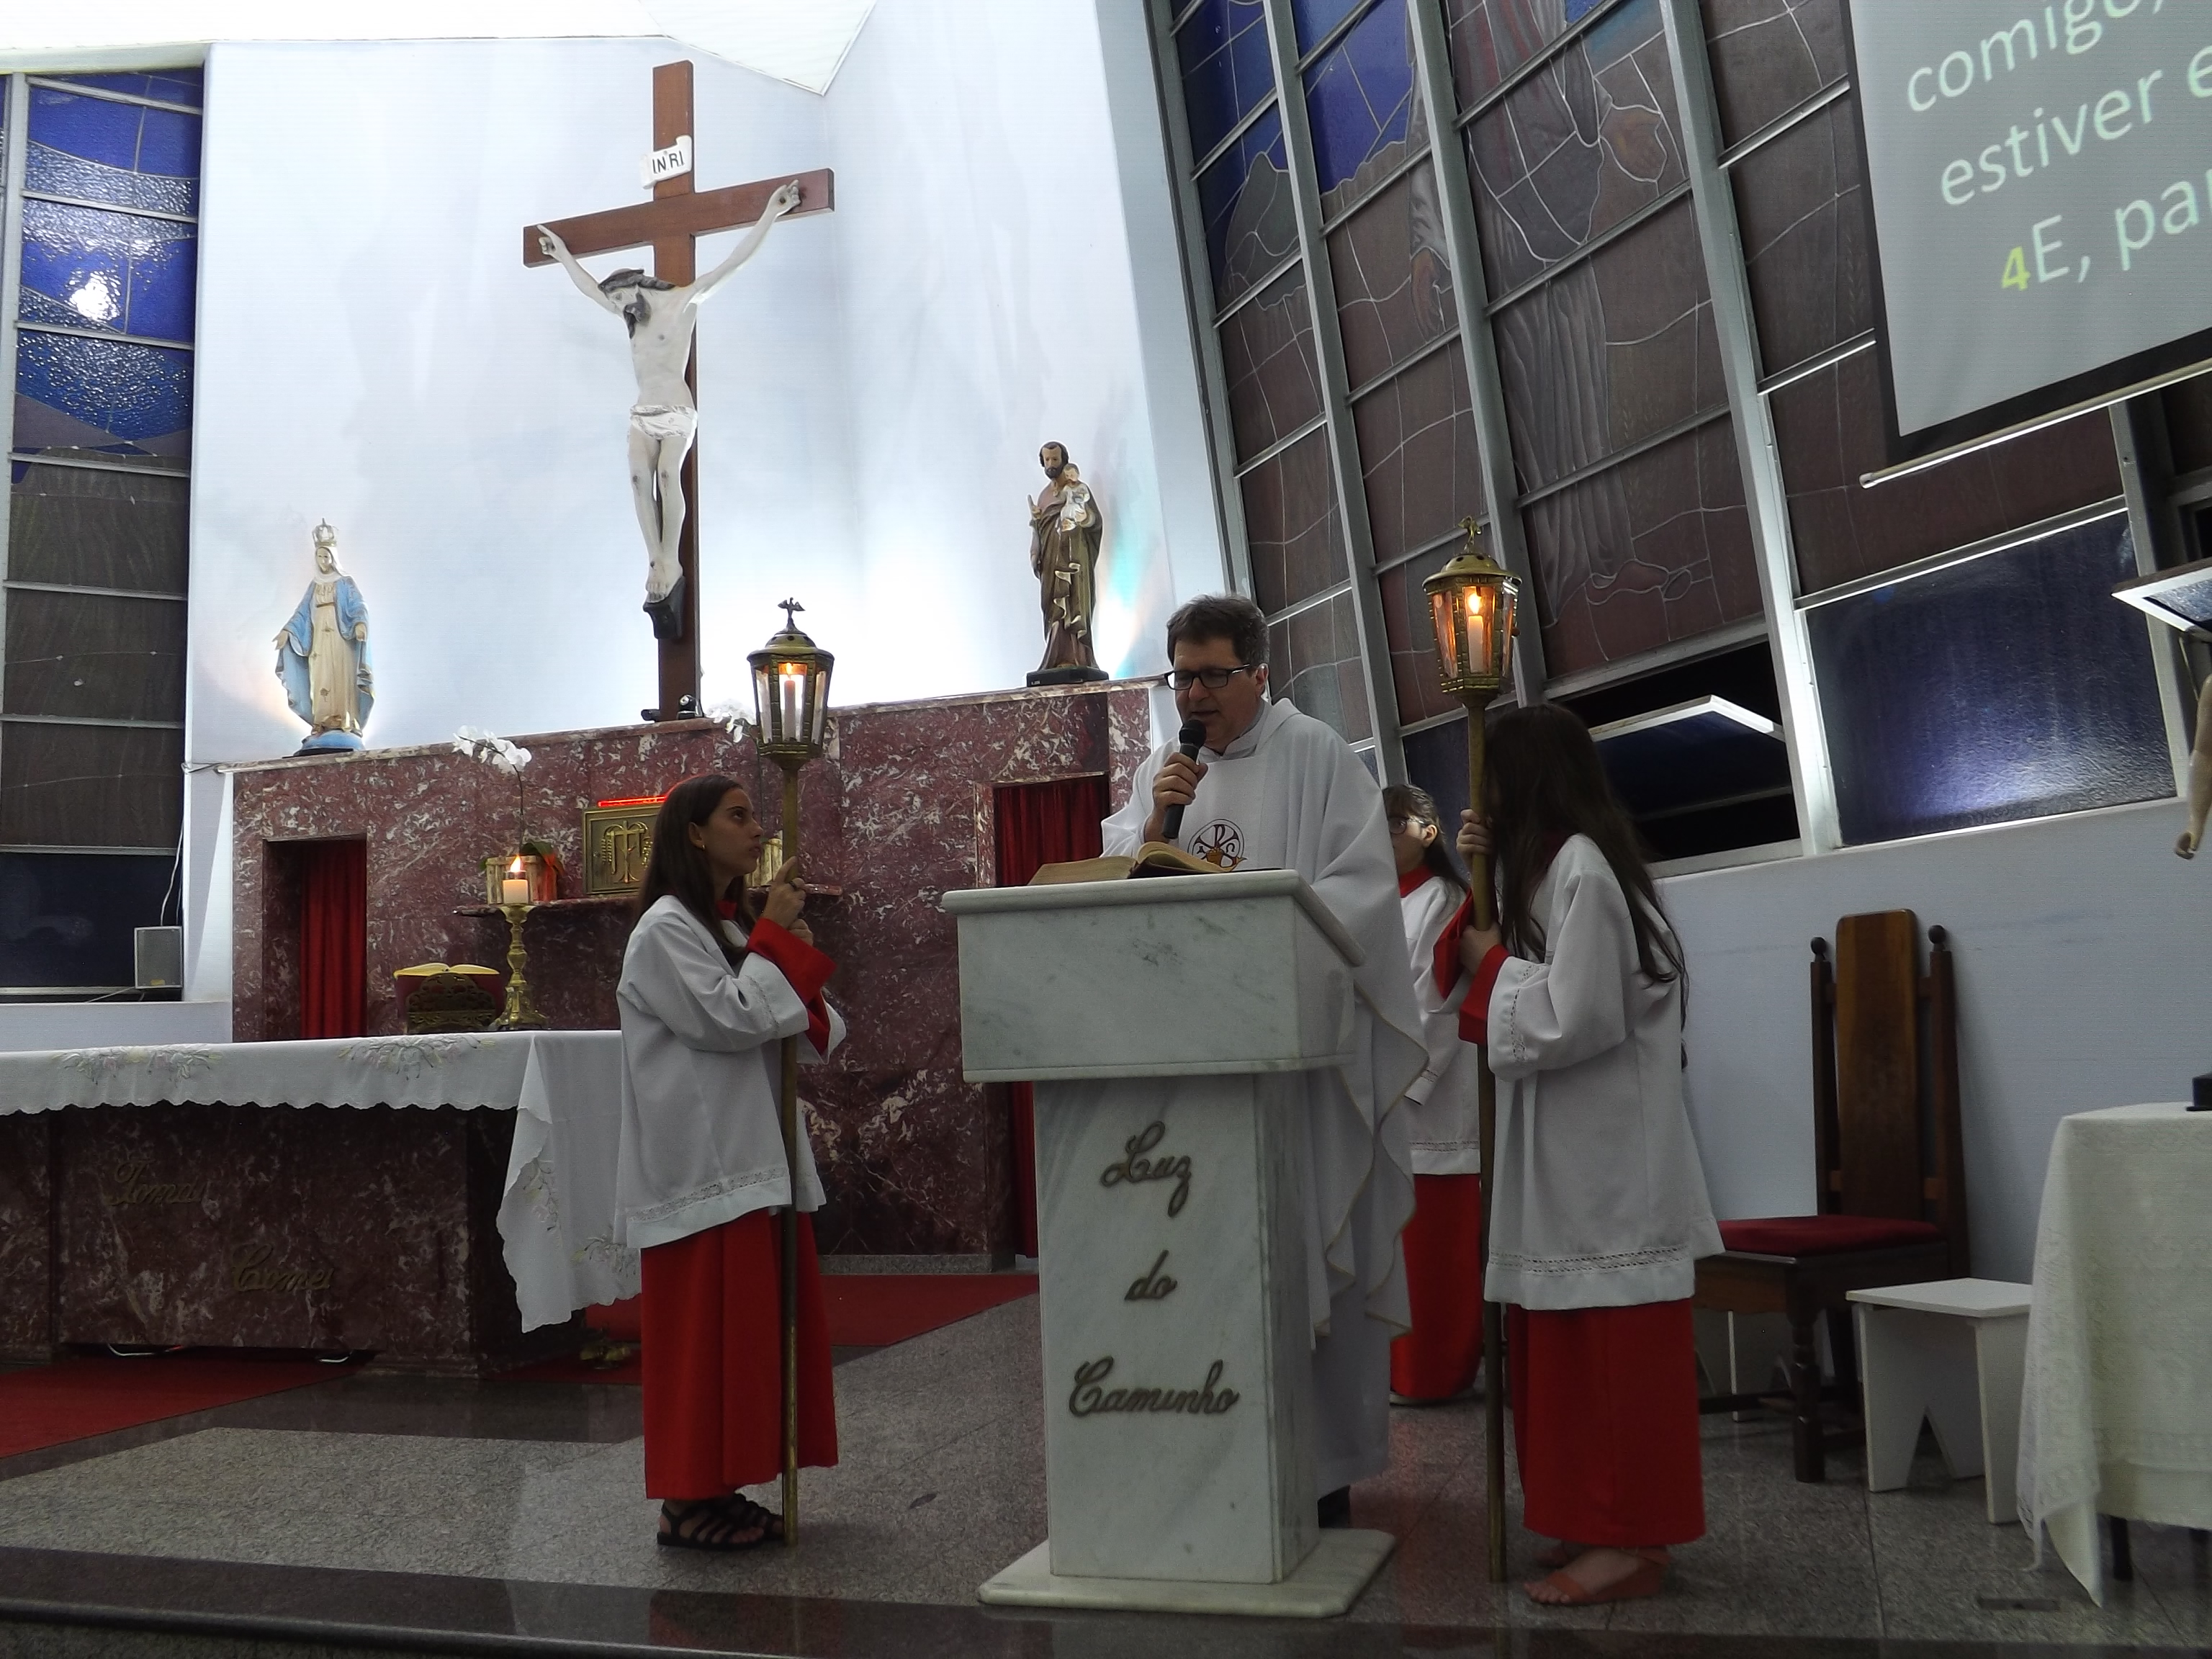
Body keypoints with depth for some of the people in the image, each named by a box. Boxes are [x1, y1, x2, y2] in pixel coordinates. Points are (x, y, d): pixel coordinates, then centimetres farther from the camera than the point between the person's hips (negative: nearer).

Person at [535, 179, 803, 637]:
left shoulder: (682, 301, -1)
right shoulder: (633, 313, 19)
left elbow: (733, 262, -8)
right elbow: (590, 288, 36)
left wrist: (769, 216, -14)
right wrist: (563, 254, 46)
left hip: (677, 411, -6)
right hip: (642, 414, 6)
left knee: (667, 473, -28)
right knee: (639, 476, -20)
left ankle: (671, 562, -29)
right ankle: (655, 561, -28)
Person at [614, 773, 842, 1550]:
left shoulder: (733, 926, 16)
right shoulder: (665, 929, -10)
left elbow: (811, 1038, 14)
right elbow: (729, 1020, -19)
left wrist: (796, 964, -5)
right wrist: (776, 938, -11)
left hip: (754, 1157, 9)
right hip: (701, 1164, -9)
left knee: (758, 1326, 10)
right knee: (707, 1331, -4)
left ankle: (715, 1488, 20)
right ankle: (689, 1502, 6)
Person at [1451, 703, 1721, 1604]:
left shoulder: (1581, 866, -16)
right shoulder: (1562, 864, 15)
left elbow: (1571, 1017, -23)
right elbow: (1546, 982, 21)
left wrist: (1490, 963, -8)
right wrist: (1488, 871, 13)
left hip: (1606, 1157, -10)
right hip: (1574, 1153, 10)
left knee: (1614, 1350, -2)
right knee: (1577, 1349, 14)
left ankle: (1632, 1541, 7)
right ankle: (1603, 1521, 23)